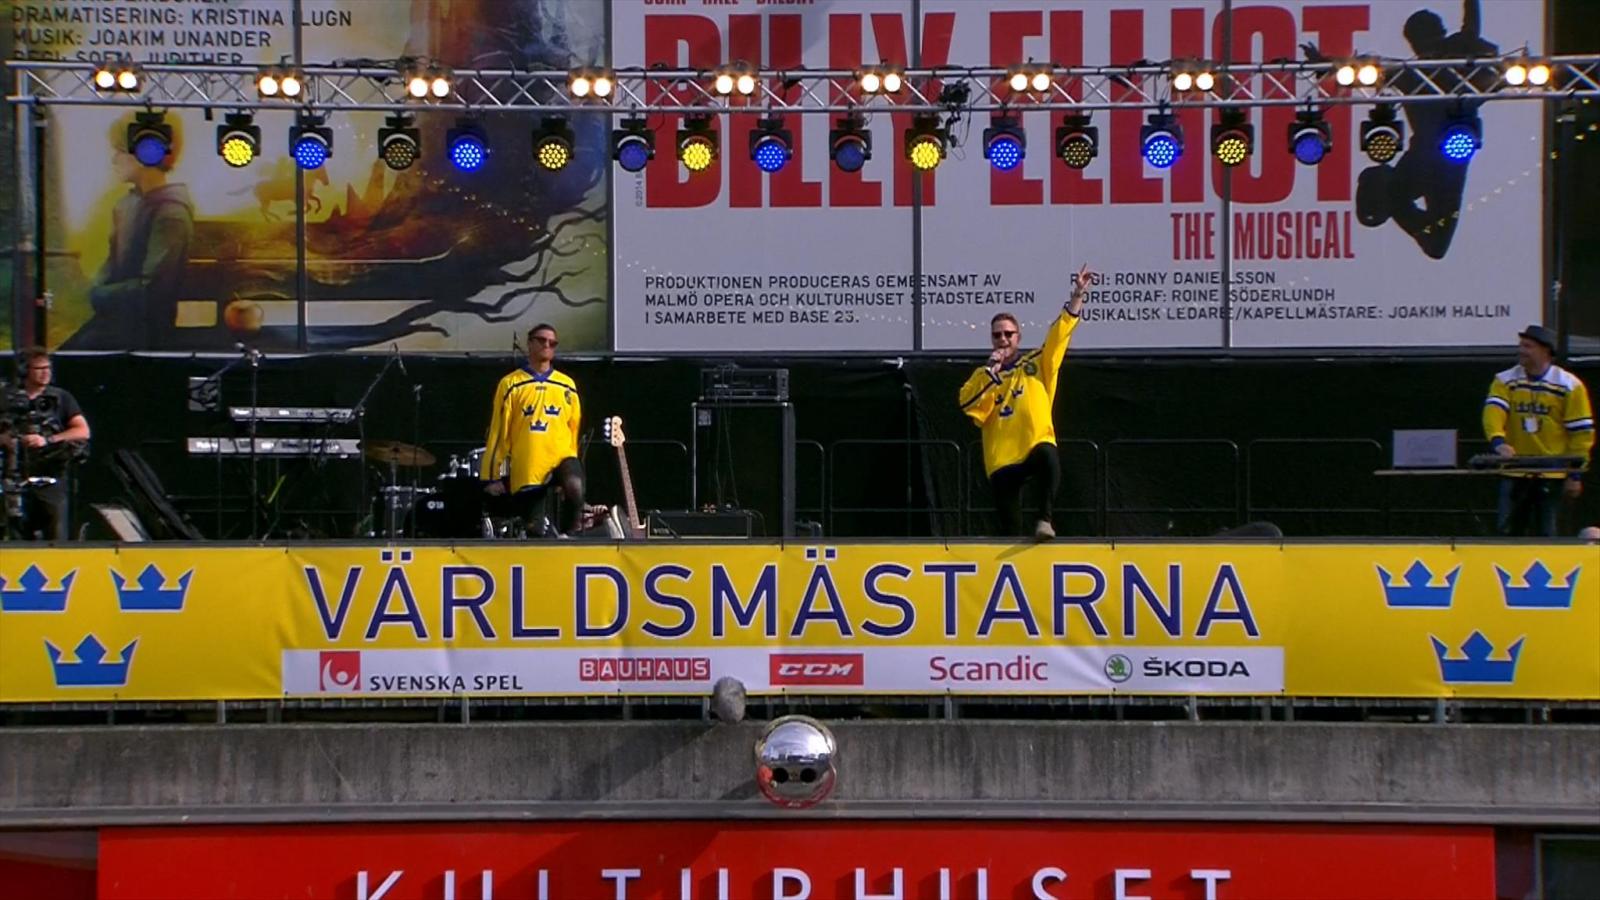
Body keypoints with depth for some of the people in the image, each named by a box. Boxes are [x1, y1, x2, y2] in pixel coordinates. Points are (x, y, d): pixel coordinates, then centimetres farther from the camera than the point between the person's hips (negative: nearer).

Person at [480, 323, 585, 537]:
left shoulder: (567, 386, 9)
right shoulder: (511, 384, 2)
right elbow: (498, 432, 2)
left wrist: (569, 468, 20)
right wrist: (493, 476, 0)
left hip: (561, 457, 1)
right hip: (526, 469, -1)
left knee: (574, 488, -30)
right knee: (534, 530, 0)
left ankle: (565, 538, -11)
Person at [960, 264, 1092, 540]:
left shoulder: (1038, 363, 13)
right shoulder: (983, 376, 15)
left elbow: (1060, 333, 4)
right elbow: (968, 405, -3)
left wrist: (1078, 296, -5)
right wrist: (991, 372, -7)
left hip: (1037, 443, -2)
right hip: (1001, 459, 2)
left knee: (1048, 457, -38)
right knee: (1010, 526, -3)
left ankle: (1045, 520, -36)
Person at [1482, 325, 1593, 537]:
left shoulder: (1569, 386, -1)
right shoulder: (1505, 381, 4)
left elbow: (1582, 431, 0)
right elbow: (1493, 411, -13)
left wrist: (1575, 475, -4)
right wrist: (1498, 440, -34)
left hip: (1551, 474, -2)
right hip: (1514, 473, 2)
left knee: (1545, 534, 0)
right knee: (1507, 530, 0)